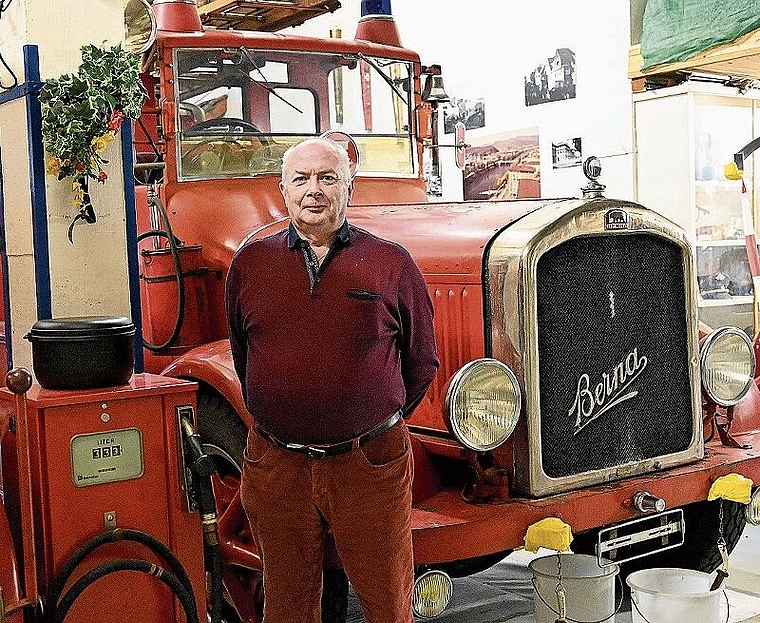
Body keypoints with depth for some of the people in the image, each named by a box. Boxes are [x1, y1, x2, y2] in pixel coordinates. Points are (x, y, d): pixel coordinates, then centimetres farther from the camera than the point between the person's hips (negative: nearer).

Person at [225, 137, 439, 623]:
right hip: (276, 468, 2)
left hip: (372, 466, -1)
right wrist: (277, 422, 11)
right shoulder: (250, 264, 5)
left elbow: (422, 361, 7)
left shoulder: (391, 264, -1)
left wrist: (377, 424, 7)